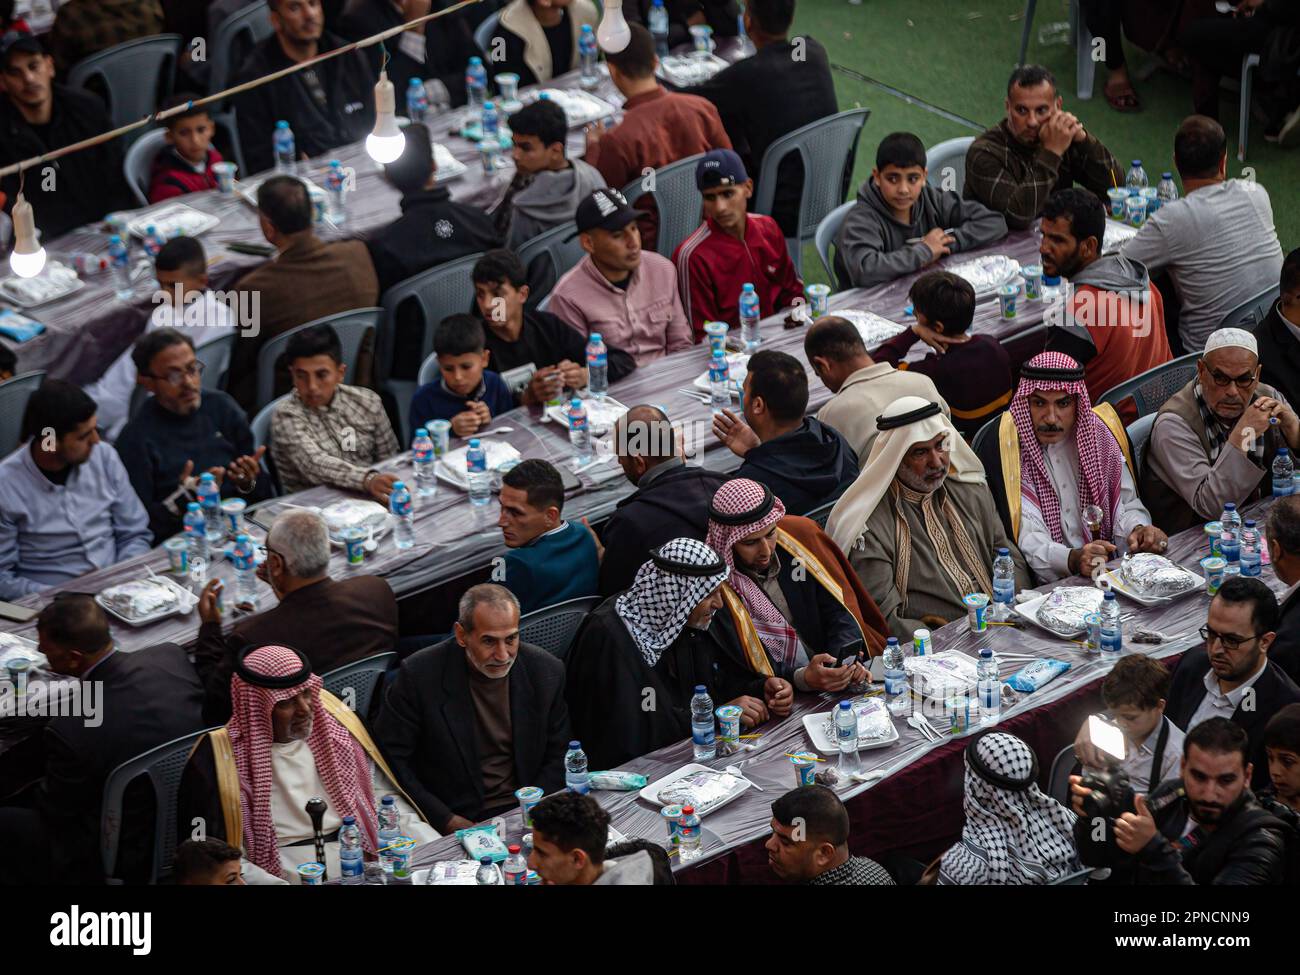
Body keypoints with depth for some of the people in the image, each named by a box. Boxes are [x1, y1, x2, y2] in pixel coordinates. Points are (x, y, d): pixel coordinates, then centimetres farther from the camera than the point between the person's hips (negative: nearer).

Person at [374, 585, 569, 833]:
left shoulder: (546, 671, -1)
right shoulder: (419, 674, -11)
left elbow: (557, 756, 10)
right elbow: (389, 757, -7)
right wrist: (445, 820, -12)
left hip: (524, 812, 3)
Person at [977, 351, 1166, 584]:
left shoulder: (1101, 433, 6)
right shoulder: (1001, 451, -8)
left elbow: (1125, 503, 8)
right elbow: (1028, 538, -16)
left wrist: (1138, 529, -16)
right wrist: (1072, 560, -35)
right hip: (1044, 587, -4)